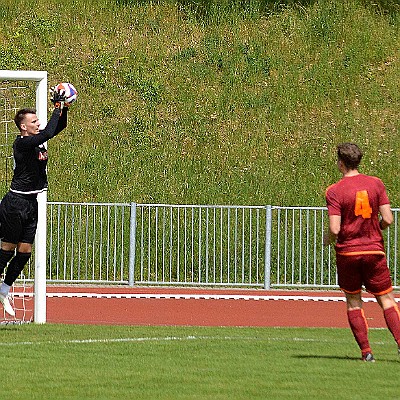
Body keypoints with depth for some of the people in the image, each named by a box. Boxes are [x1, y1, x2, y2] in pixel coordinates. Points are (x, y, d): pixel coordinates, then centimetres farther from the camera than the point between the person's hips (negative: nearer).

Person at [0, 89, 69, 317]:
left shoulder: (37, 141, 9)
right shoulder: (22, 143, -17)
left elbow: (60, 127, 20)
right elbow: (49, 133, -30)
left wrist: (65, 108, 1)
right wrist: (58, 107, -21)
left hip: (31, 203, 8)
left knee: (25, 251, 8)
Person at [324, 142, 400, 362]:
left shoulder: (334, 191, -10)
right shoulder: (376, 184, -1)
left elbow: (334, 229, -16)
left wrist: (328, 239, 6)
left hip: (347, 253, -2)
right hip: (374, 250, 2)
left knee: (353, 302, 10)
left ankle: (366, 351, 4)